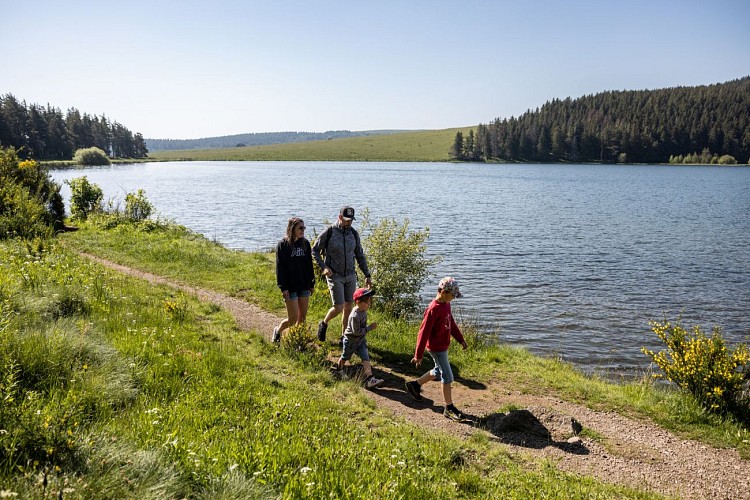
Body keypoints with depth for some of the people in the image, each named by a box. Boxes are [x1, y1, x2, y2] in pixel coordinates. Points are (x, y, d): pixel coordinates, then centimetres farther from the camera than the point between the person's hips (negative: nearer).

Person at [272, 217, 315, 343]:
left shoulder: (305, 243, 6)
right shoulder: (282, 245, -9)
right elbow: (280, 267, -11)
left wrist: (312, 283, 10)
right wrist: (283, 288, -15)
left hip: (304, 286, 5)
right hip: (290, 287, -5)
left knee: (303, 317, 9)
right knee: (293, 319, -2)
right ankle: (278, 331, 26)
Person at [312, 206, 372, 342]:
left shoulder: (354, 233, 4)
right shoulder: (328, 232, -10)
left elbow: (360, 256, 12)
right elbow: (315, 251, -1)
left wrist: (367, 275, 10)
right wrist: (323, 267, -16)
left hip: (350, 276, 5)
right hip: (335, 276, -5)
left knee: (348, 307, 7)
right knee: (338, 308, -10)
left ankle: (344, 337, 21)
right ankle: (323, 324, 21)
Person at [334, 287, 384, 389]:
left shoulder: (363, 311, -6)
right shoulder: (355, 315, -34)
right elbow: (356, 331, -33)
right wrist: (369, 328, -29)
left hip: (361, 340, 7)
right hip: (351, 340, -7)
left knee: (366, 358, -7)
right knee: (345, 357, 18)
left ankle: (369, 379, -13)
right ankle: (339, 371, 46)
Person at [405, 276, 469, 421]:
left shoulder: (446, 304, 2)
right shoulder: (433, 309, -25)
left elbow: (451, 322, 17)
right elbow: (424, 332, -22)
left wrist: (461, 339, 18)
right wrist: (419, 355, -18)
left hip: (443, 346, 9)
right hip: (436, 348, -9)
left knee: (438, 372, 23)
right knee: (447, 377, -1)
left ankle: (415, 385, 40)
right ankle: (449, 408, 12)